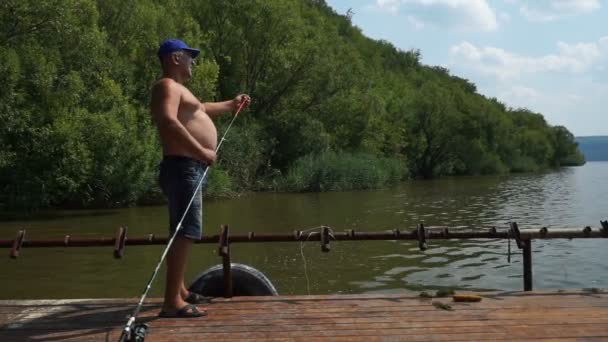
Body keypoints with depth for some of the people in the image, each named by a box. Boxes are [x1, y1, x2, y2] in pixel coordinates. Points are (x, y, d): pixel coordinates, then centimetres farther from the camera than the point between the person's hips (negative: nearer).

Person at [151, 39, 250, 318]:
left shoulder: (178, 89, 25)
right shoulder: (167, 85, -9)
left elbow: (199, 110, 44)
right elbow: (168, 122, -27)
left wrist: (231, 105, 53)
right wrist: (201, 151, -27)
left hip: (190, 168, 11)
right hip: (183, 167, -11)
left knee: (183, 232, 17)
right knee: (186, 232, -17)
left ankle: (179, 290, 29)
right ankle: (172, 302, -19)